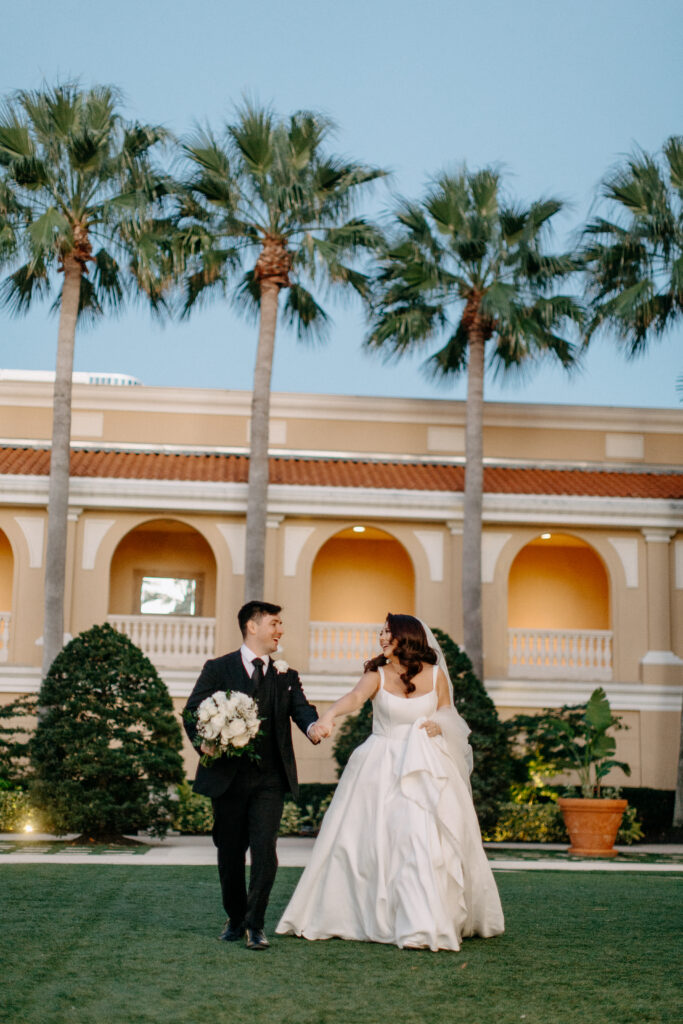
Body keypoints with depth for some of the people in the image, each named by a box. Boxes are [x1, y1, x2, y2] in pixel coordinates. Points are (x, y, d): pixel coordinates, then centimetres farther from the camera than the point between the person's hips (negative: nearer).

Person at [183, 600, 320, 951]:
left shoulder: (286, 676, 13)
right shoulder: (218, 669, 5)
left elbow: (301, 709, -2)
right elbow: (192, 712, 2)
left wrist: (313, 727, -26)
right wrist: (202, 741, -18)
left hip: (270, 780, 1)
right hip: (228, 775, -1)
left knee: (264, 850, -11)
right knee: (230, 853, 9)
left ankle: (255, 925, 0)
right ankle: (235, 919, 29)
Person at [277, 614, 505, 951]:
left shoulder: (435, 675, 3)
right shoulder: (377, 675, -3)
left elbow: (449, 718, 14)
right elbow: (355, 696, -24)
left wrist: (439, 726, -11)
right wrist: (329, 715, -45)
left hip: (426, 768, 0)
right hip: (383, 770, 0)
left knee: (427, 842, -7)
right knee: (362, 840, -5)